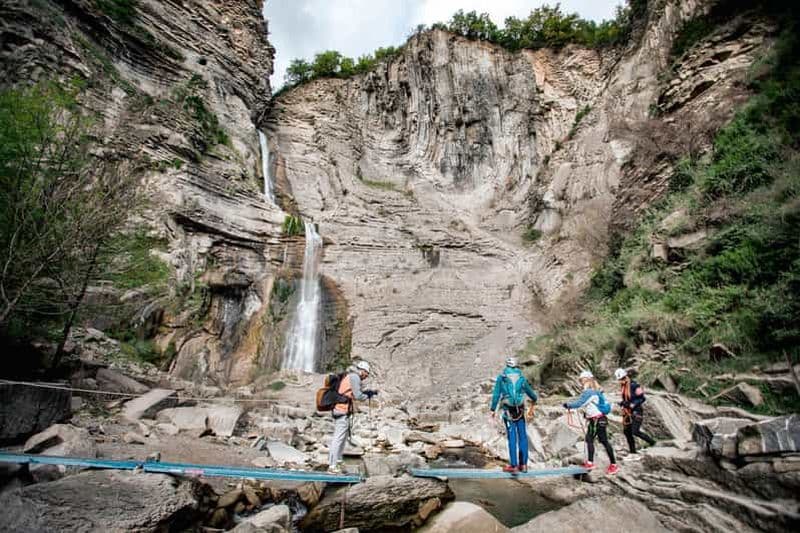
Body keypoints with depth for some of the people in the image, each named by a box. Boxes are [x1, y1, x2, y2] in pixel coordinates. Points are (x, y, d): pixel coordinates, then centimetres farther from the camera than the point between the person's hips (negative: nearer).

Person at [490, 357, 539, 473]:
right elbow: (529, 391, 22)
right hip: (520, 410, 2)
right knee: (522, 436, 11)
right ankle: (523, 464, 16)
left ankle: (514, 465, 4)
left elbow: (496, 394, -1)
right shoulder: (521, 377, 8)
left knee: (512, 438, 1)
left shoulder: (501, 377, 1)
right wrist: (535, 398, 43)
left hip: (508, 410, -2)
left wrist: (493, 409, 7)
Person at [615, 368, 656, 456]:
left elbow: (642, 398, -17)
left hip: (636, 412, -8)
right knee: (627, 431, 9)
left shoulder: (634, 385, -18)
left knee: (635, 432, -15)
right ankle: (633, 452, 22)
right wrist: (623, 402, 1)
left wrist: (631, 405, -23)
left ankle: (651, 440, 11)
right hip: (627, 412, 8)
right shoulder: (623, 386, 7)